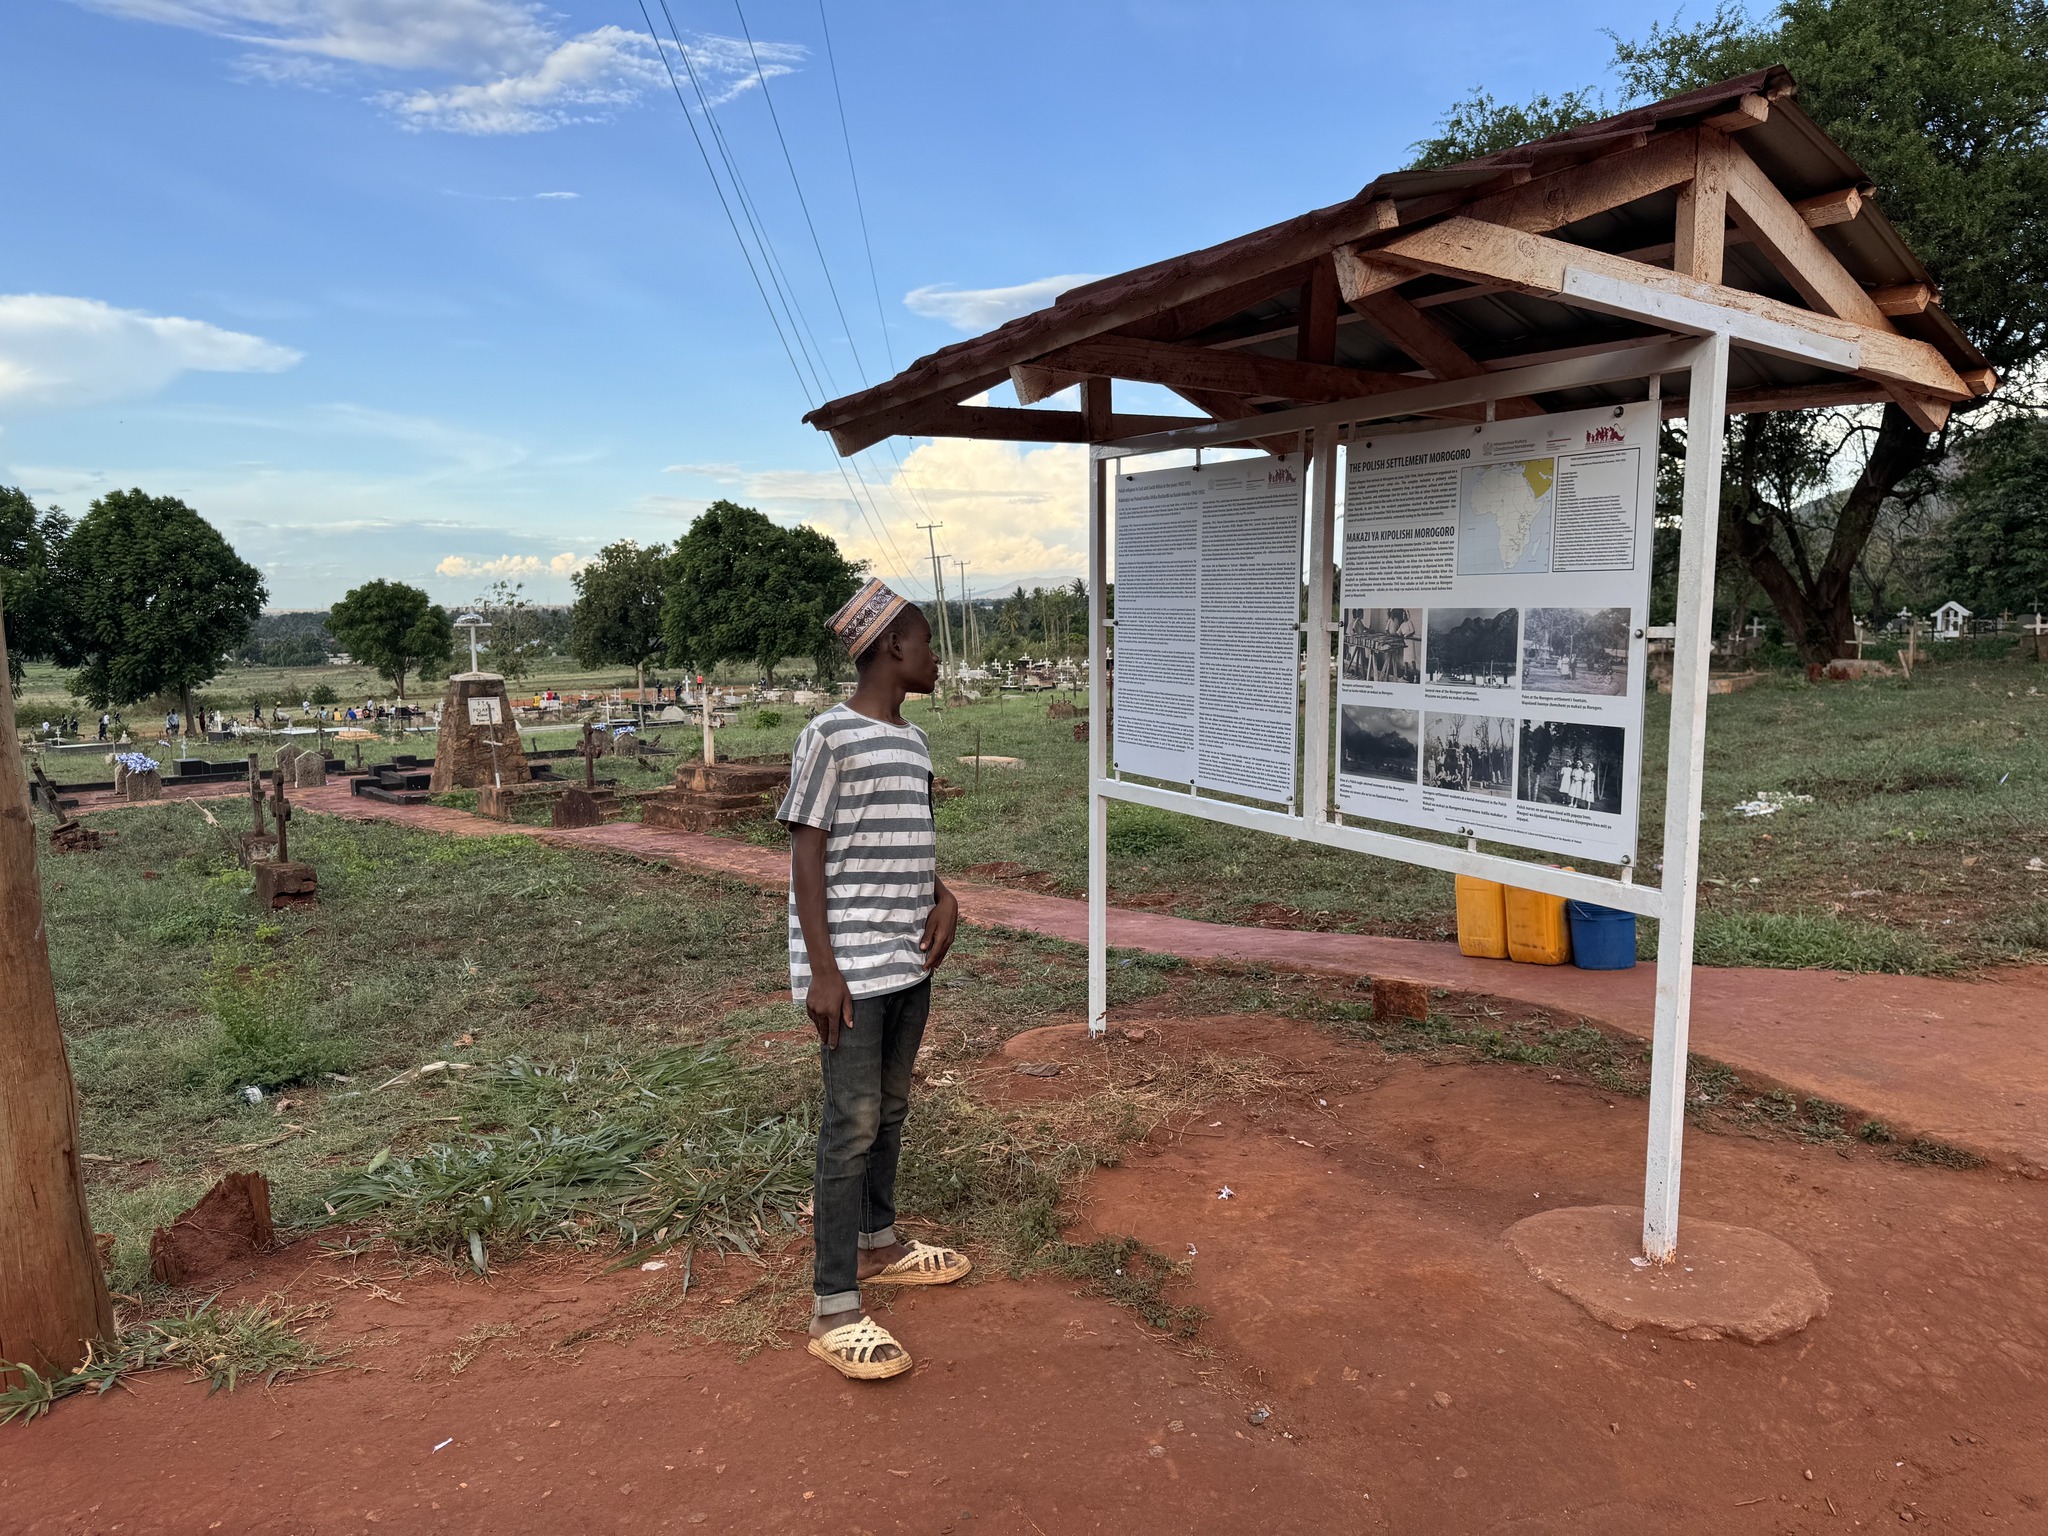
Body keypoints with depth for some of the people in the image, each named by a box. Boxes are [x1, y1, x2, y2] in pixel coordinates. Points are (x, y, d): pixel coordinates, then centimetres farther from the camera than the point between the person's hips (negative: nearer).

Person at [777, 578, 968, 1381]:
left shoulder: (913, 742, 12)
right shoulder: (828, 737, -12)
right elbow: (806, 855, -13)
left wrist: (943, 898, 0)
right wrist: (821, 969, -16)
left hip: (909, 962, 8)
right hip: (851, 969, -8)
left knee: (891, 1111, 18)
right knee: (852, 1125, -4)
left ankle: (877, 1243, 37)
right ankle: (835, 1310, 4)